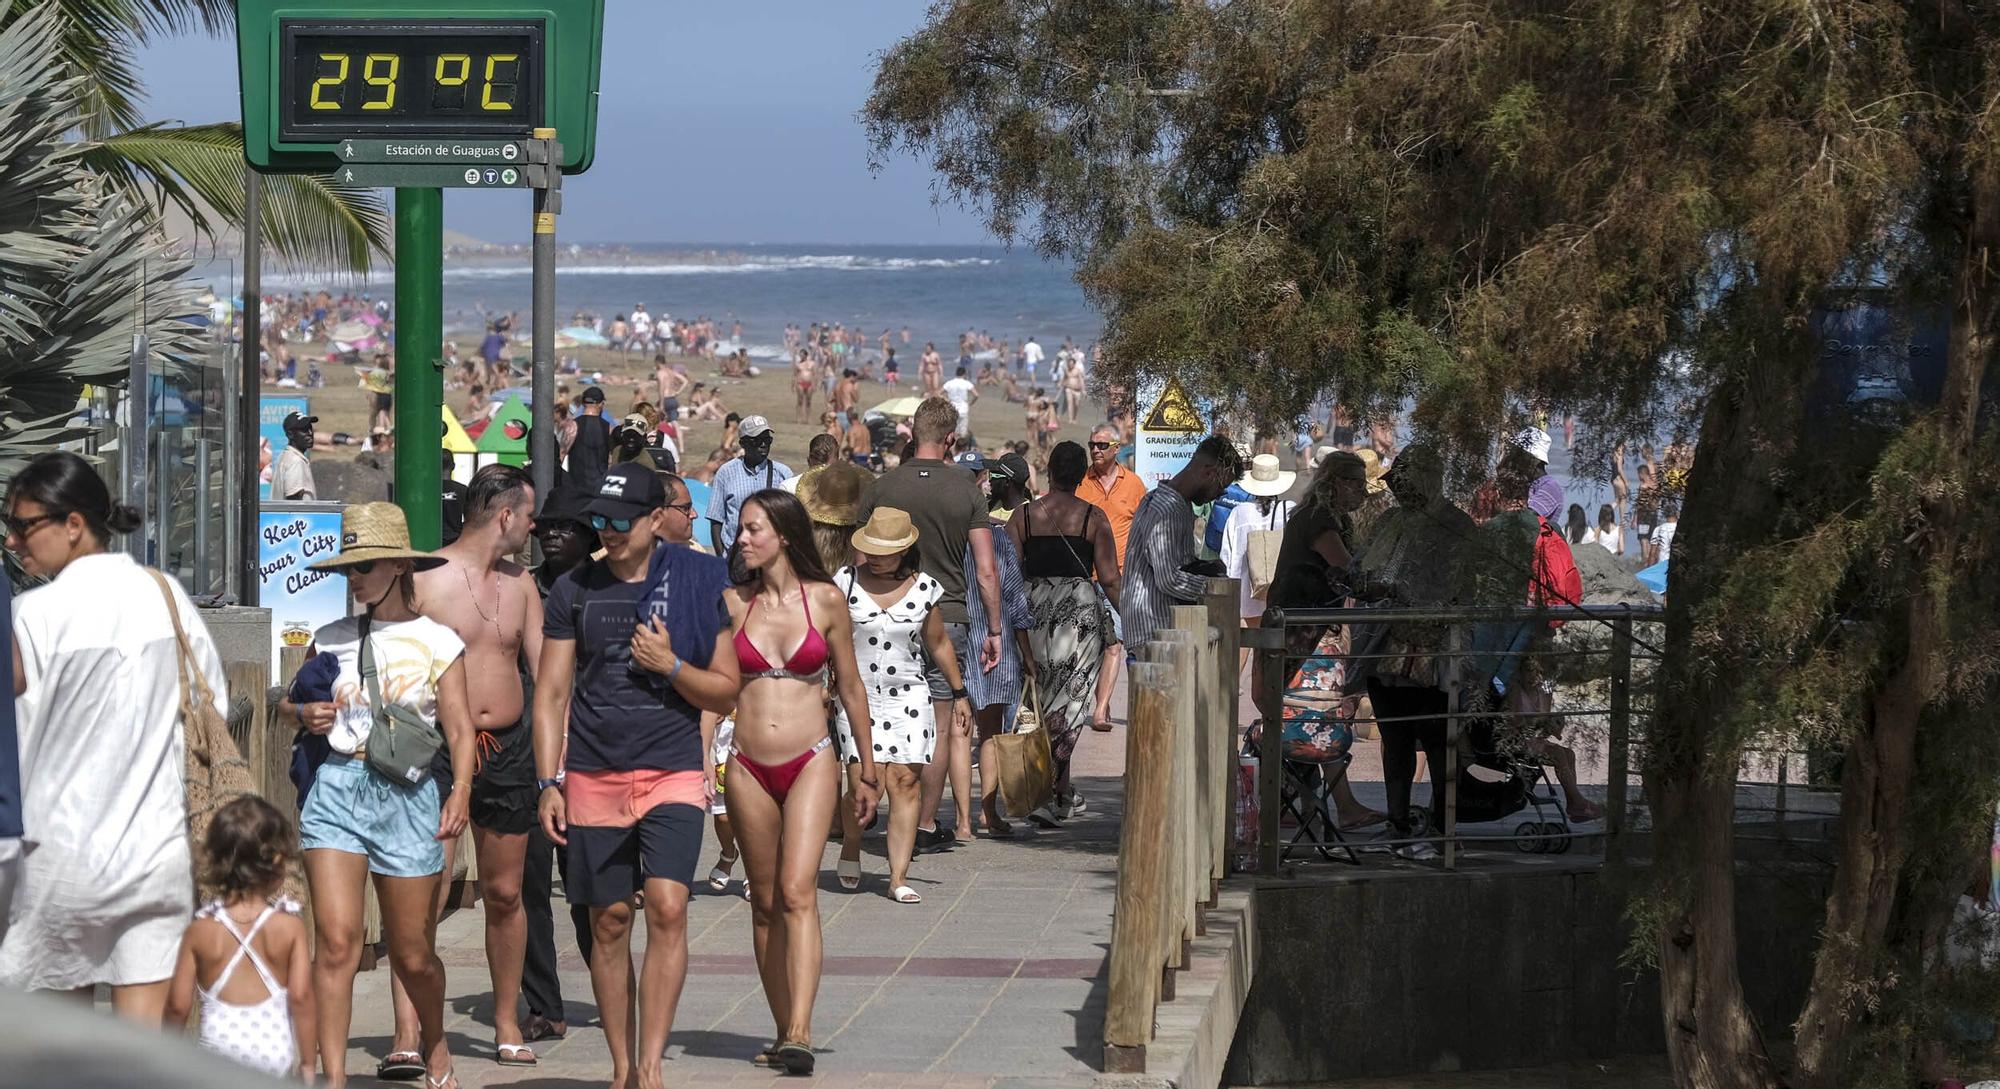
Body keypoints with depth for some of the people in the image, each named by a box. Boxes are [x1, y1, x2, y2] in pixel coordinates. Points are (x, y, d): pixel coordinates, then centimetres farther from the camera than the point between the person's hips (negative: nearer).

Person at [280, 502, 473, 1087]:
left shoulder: (437, 643, 3)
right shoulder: (332, 639, 10)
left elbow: (459, 729, -2)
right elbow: (288, 700, 21)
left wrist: (461, 791, -17)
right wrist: (304, 714, -2)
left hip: (407, 796, -1)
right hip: (336, 790, 1)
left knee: (413, 955, 7)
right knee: (336, 940, -12)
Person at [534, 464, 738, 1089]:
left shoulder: (698, 582, 2)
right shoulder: (575, 590, 6)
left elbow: (725, 690, 6)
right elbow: (551, 693, 9)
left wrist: (669, 665, -12)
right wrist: (548, 783, 2)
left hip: (673, 771, -2)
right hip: (593, 774, 2)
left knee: (667, 908, -17)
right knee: (609, 921, 5)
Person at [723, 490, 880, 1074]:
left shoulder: (826, 600, 1)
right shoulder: (733, 603, 5)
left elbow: (850, 687, 9)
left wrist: (867, 770, 13)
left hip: (810, 763, -3)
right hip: (749, 768, 3)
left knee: (797, 892, -16)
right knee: (765, 903, 7)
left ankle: (800, 1033, -24)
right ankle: (785, 1031, 16)